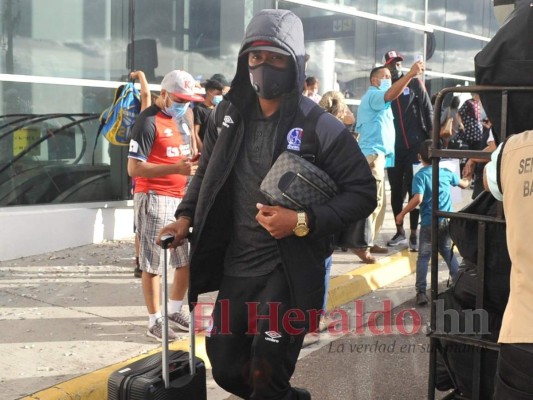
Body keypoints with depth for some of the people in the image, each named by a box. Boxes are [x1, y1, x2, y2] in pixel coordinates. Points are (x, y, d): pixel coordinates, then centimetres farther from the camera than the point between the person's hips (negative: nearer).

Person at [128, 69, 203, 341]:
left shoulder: (181, 118, 14)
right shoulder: (148, 121, -13)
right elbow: (134, 168, -18)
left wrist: (192, 164, 5)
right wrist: (176, 169, -26)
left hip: (181, 198, 9)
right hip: (155, 199, -8)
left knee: (189, 259, 14)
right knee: (153, 264, -1)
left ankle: (175, 310, 31)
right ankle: (155, 321, 10)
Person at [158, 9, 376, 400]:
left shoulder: (319, 126, -13)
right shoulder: (229, 114, 3)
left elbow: (362, 191, -13)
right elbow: (207, 172, 17)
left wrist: (303, 221, -24)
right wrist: (186, 216, 3)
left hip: (290, 269, -6)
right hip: (236, 266, 6)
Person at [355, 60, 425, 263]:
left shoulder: (378, 98, 26)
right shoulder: (373, 95, -9)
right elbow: (391, 94, -31)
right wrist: (410, 74, -40)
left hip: (378, 154, 11)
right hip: (372, 154, -11)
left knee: (378, 201, 13)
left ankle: (368, 240, 18)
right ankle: (362, 245, -17)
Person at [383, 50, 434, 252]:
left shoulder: (414, 84, 4)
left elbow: (428, 110, 3)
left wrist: (430, 137, -3)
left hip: (414, 144, -2)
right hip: (393, 146, 2)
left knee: (413, 189, -2)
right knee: (396, 189, 8)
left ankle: (413, 234, 2)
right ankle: (400, 232, 20)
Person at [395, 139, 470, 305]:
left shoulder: (420, 175, -10)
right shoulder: (446, 172, 7)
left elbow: (418, 199, -23)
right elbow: (463, 184, 26)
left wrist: (402, 214, -13)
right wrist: (467, 181, 50)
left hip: (429, 223, -4)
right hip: (446, 221, 5)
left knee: (424, 256, 2)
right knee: (448, 252, 21)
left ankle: (421, 292, -4)